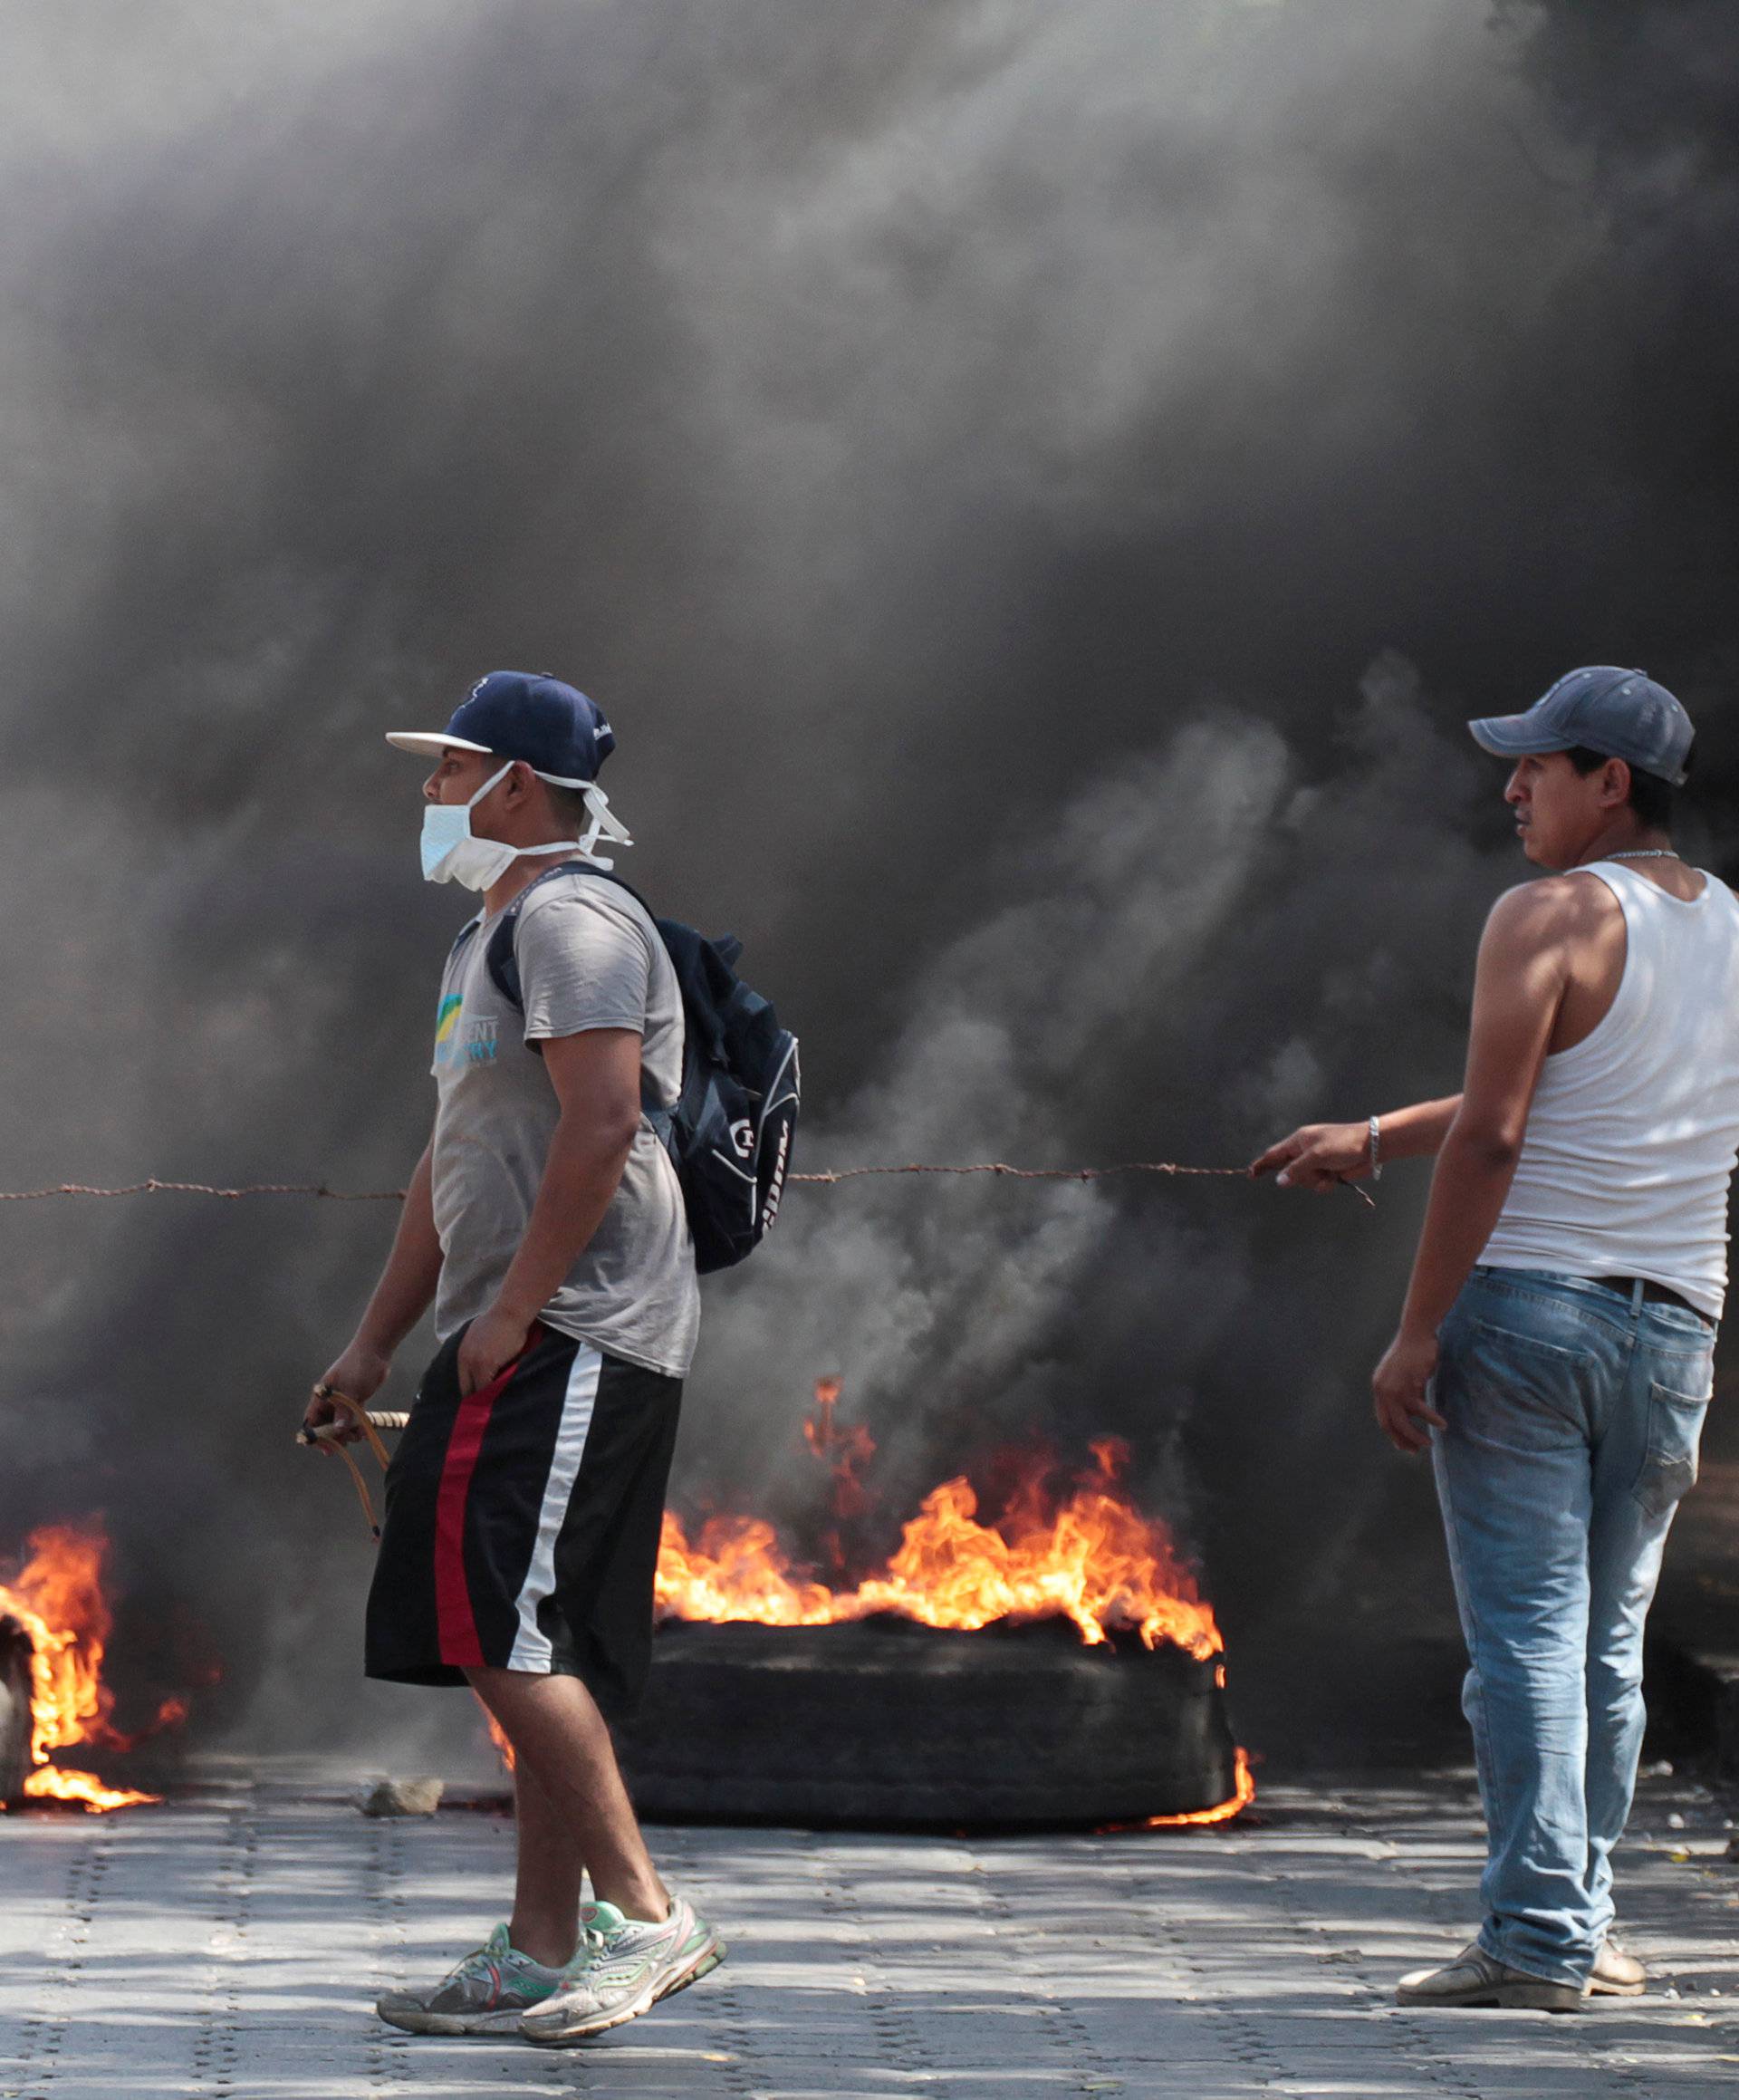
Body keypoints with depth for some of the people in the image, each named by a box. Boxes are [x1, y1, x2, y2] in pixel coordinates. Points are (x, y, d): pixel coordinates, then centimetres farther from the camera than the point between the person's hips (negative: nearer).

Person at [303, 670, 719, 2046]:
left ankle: (649, 1919, -15)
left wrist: (511, 1309, -20)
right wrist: (376, 1344, 26)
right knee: (530, 1654, 9)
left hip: (574, 1341, -10)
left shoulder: (570, 917, -9)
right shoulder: (487, 941, 24)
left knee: (499, 1629, -16)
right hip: (517, 1346, 10)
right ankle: (543, 1954, 12)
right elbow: (457, 1163, 28)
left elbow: (601, 1125, -20)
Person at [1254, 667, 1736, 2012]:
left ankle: (1538, 1938, -8)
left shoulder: (1550, 917, -9)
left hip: (1527, 1300, -6)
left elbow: (1495, 1137, -16)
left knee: (1529, 1631, -5)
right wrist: (1373, 1142, 27)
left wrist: (1417, 1333, -13)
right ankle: (1586, 1922, 17)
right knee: (1609, 1637, 13)